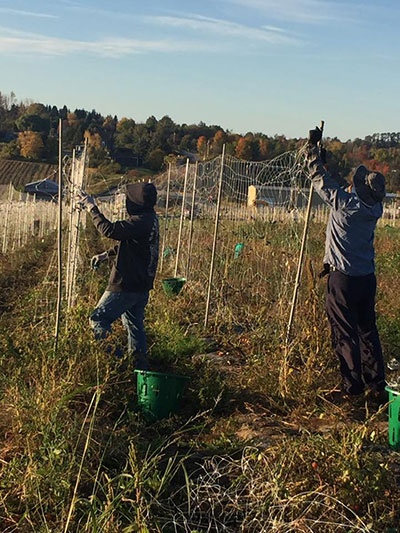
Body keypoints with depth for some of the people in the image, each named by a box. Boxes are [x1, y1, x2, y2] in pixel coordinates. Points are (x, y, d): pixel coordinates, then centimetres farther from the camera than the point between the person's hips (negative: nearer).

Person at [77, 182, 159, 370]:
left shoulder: (141, 221, -23)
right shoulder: (149, 219, 10)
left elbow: (109, 230, -30)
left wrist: (91, 207, -19)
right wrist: (106, 255, 16)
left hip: (126, 285, -10)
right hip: (141, 285, 10)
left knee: (99, 319, -1)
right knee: (134, 324, 19)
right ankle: (140, 364, 26)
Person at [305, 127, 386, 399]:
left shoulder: (346, 204, -19)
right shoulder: (374, 208, 1)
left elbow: (322, 180, -6)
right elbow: (339, 184, 16)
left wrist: (314, 148, 6)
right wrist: (327, 160, 23)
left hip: (343, 278, -6)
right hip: (367, 277, 7)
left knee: (345, 334, 4)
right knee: (368, 330, 16)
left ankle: (353, 385, 10)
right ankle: (377, 383, 23)